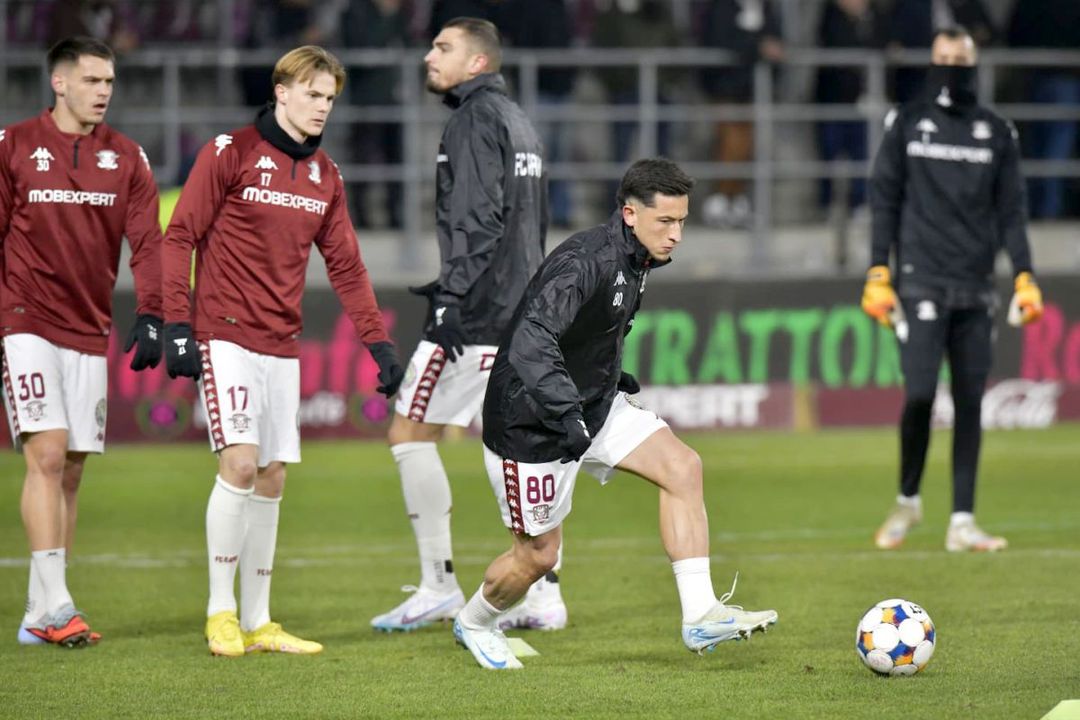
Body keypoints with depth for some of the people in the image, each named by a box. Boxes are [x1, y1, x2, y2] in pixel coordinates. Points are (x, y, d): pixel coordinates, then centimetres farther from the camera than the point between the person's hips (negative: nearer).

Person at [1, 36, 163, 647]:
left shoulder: (126, 158, 8)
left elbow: (147, 242, 3)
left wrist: (151, 316, -10)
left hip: (90, 329, 4)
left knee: (72, 469, 4)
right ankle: (55, 605, -17)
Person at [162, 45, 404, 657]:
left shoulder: (325, 175, 12)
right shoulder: (231, 153, -6)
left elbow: (345, 264, 15)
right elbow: (180, 237, -6)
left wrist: (378, 341, 7)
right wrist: (178, 324, -14)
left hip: (282, 345, 6)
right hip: (226, 336, -6)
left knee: (272, 479, 6)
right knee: (240, 463, -16)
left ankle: (257, 622, 12)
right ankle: (221, 611, -4)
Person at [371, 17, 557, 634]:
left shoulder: (476, 119, -9)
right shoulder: (519, 121, 19)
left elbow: (478, 218, -19)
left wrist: (454, 296, -21)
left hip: (478, 310, -9)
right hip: (519, 310, 9)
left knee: (410, 434, -3)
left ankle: (439, 587, -4)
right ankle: (545, 595, 6)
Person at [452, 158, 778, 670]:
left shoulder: (634, 261, 1)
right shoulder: (585, 262, -28)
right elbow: (531, 341, -41)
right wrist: (566, 415, -48)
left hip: (593, 406, 8)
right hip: (531, 422, -8)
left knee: (682, 466, -11)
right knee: (538, 554, 4)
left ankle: (699, 617, -13)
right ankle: (473, 624, 36)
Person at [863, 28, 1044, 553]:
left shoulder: (997, 132, 11)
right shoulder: (906, 124, 6)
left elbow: (1010, 211, 11)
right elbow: (884, 201, 6)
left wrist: (1024, 276, 0)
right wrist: (878, 274, -3)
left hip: (975, 290, 2)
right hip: (921, 284, -2)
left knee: (970, 404, 0)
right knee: (919, 394, -12)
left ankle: (962, 522, 3)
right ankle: (907, 499, 10)